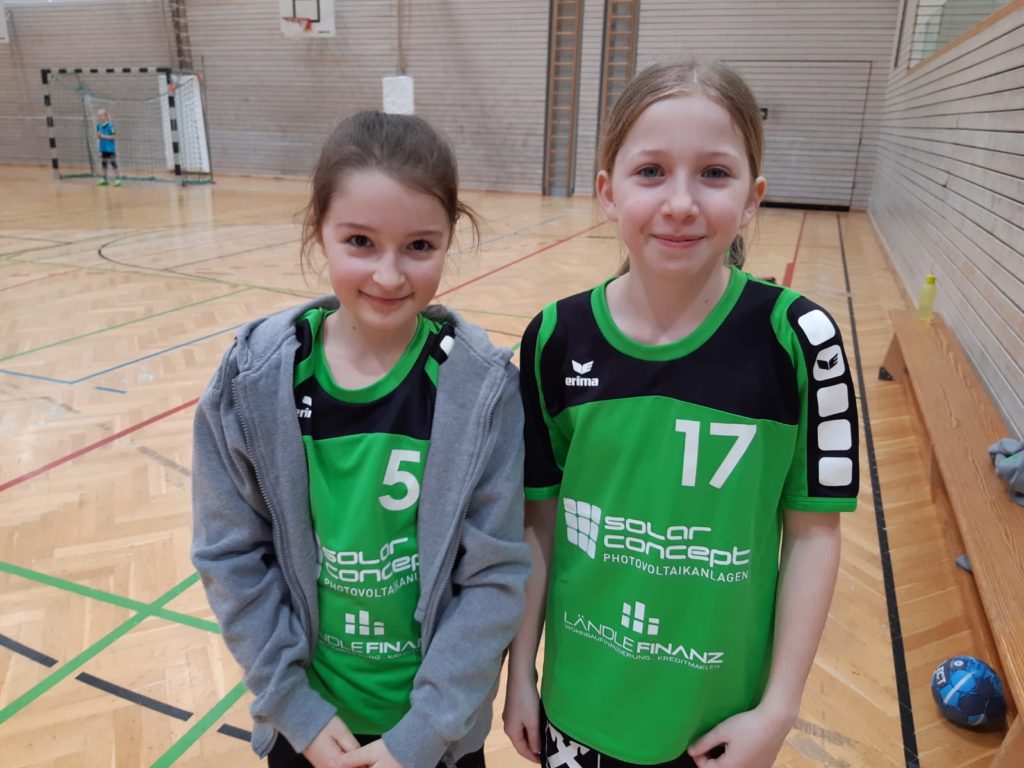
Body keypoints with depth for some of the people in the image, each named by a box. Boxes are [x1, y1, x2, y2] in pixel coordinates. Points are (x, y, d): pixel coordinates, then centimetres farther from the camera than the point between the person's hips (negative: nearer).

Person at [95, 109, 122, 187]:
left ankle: (118, 179, -3)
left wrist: (104, 136, -19)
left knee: (113, 163, -6)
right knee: (103, 163, 13)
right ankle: (104, 179, 21)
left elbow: (114, 136, -16)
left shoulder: (110, 126, -14)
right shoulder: (99, 126, 8)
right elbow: (98, 136, 17)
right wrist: (98, 135, -6)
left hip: (110, 148, -7)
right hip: (103, 148, 7)